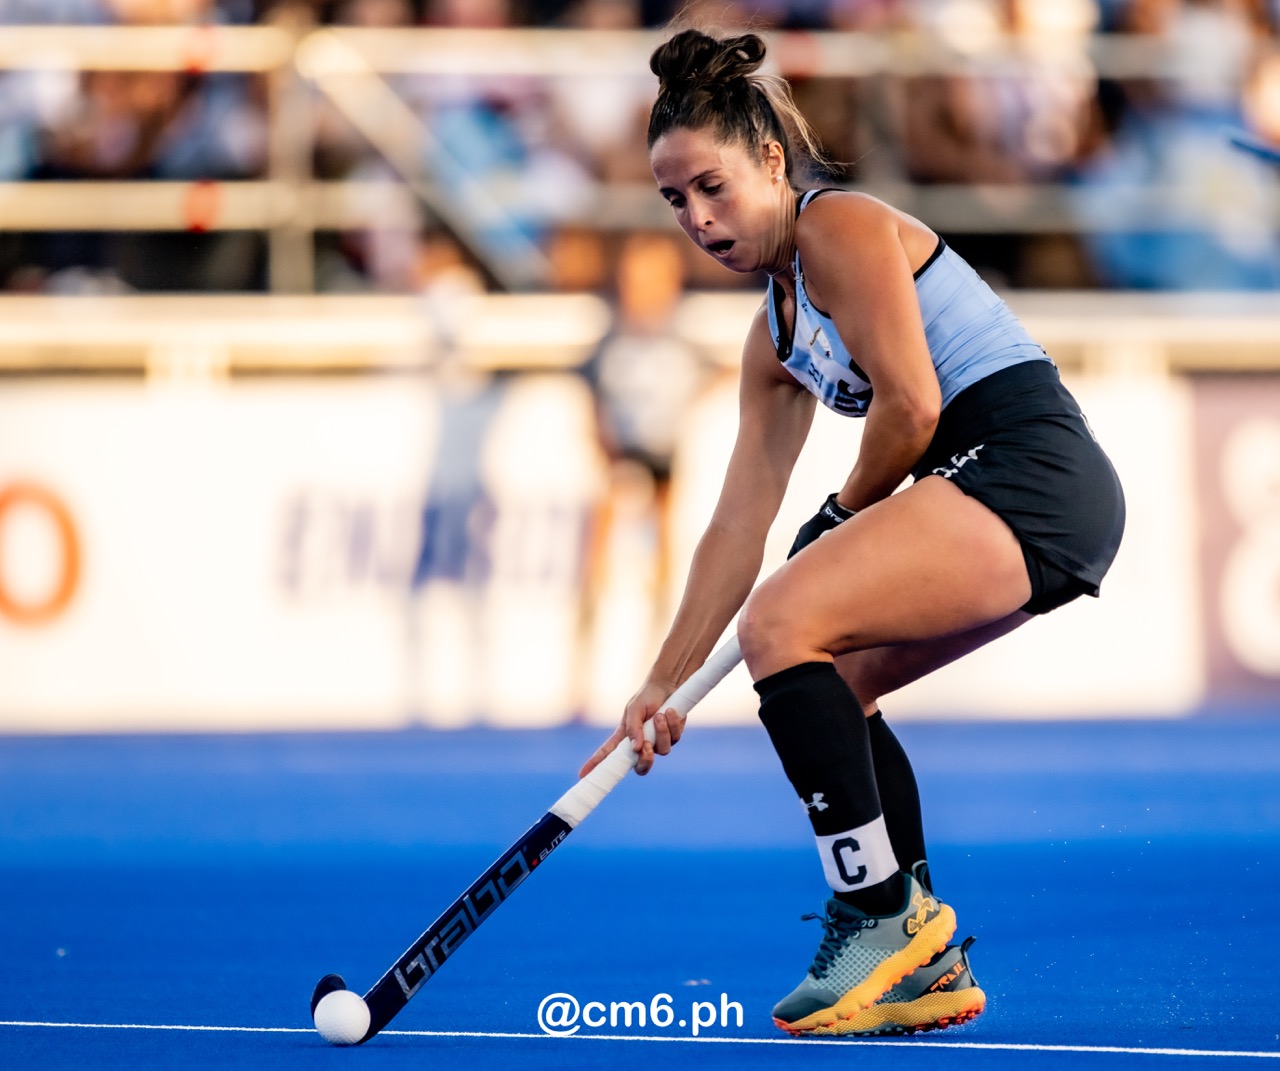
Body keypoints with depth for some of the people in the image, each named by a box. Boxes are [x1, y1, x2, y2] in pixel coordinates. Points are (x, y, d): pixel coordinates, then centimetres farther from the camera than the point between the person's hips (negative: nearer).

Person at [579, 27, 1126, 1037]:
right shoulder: (774, 340, 21)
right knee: (829, 681, 19)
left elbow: (909, 404, -13)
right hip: (1004, 499, 10)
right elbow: (738, 525, 20)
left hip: (1032, 470, -10)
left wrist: (844, 517, 3)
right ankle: (926, 966, 18)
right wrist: (664, 686, 17)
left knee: (783, 625, -18)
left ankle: (882, 916, -13)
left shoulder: (842, 228, -5)